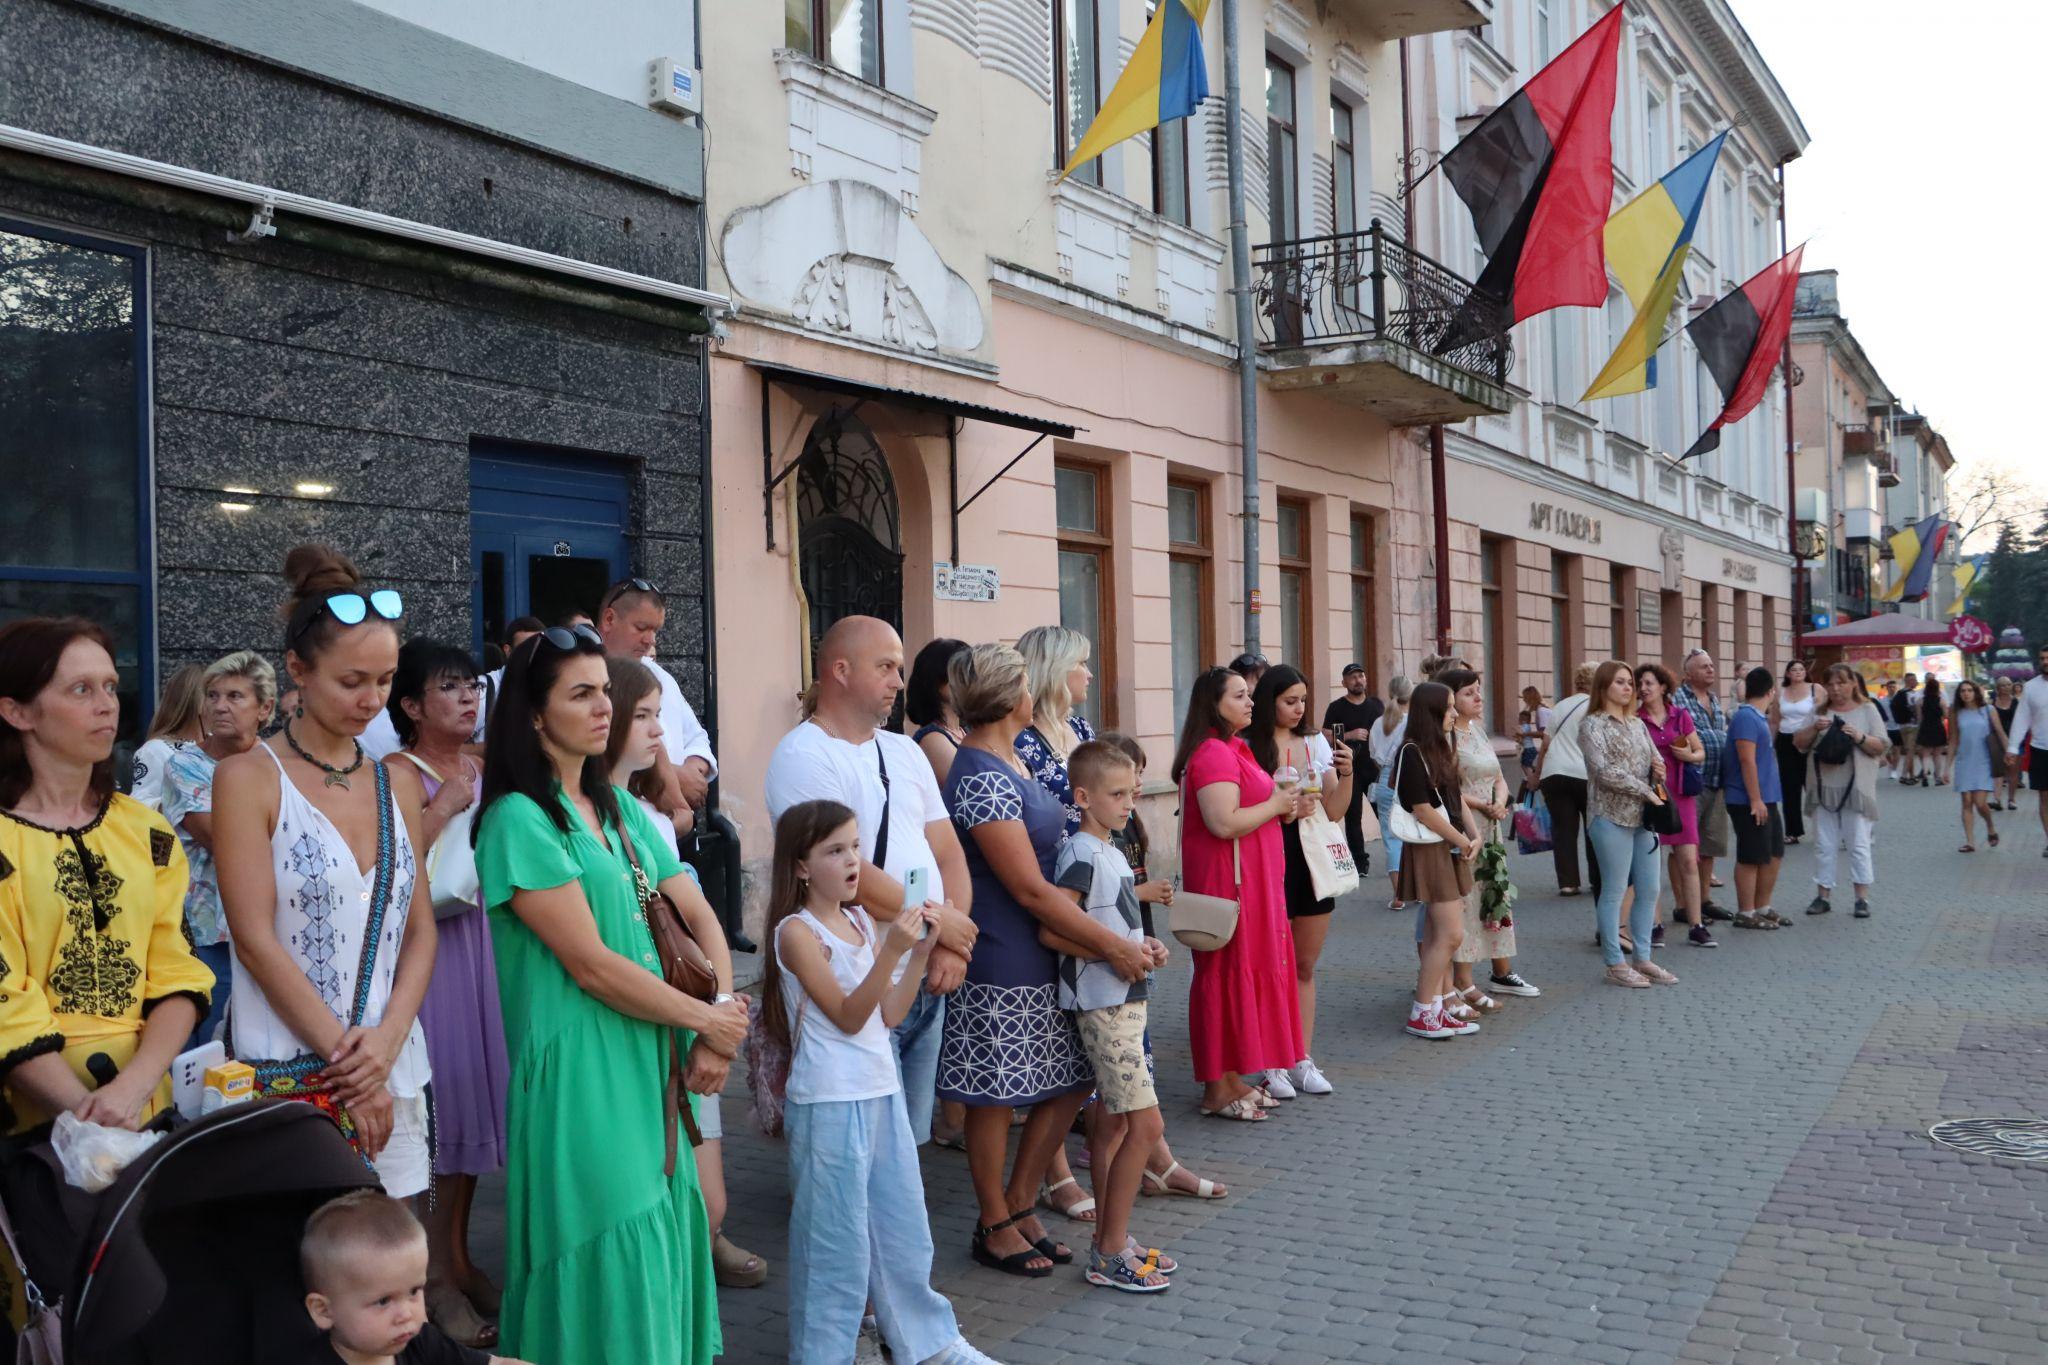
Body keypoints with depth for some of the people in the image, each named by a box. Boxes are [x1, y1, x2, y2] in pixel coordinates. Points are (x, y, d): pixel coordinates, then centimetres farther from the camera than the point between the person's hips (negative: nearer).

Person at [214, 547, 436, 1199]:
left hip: (391, 1068, 4)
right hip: (287, 1074, -4)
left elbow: (420, 929, 8)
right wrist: (347, 1058, -11)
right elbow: (255, 939, -10)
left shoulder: (395, 784, 11)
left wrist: (387, 1039, -8)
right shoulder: (249, 776, -4)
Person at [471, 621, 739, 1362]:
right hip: (580, 1071, -7)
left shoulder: (620, 808, 11)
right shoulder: (518, 820, -13)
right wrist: (711, 1020, -9)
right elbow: (591, 964, -18)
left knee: (659, 1250, 14)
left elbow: (699, 918, 9)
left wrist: (719, 1030, -5)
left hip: (652, 1064, 7)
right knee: (612, 1267, 1)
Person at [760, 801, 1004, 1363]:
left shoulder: (862, 921, 10)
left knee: (903, 1223, 17)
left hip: (881, 1090, 7)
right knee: (837, 1236, 2)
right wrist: (892, 949, -27)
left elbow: (889, 1015, 9)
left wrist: (921, 951, -2)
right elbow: (848, 1016, -18)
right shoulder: (797, 931, -12)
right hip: (829, 1101, -7)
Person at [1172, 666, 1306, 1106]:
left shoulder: (1233, 749, 17)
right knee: (1229, 975, -5)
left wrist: (1283, 807, 9)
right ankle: (1219, 1090, 3)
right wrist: (1275, 805, -13)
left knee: (1247, 973, 13)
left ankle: (1233, 1079, 22)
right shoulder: (1213, 753, -17)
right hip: (1228, 883, -11)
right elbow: (1224, 822, -26)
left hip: (1251, 881, 11)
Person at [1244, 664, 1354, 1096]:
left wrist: (1346, 774, -8)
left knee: (1305, 967, 11)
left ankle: (1302, 1061, 19)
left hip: (1313, 861, 5)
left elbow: (1334, 812, 7)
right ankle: (1273, 1064, 9)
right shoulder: (1249, 748, -6)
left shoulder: (1316, 743, 8)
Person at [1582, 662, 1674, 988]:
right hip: (1612, 817, -7)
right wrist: (1645, 791, -15)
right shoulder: (1593, 725, -6)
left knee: (1648, 890, 9)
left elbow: (1655, 759, 21)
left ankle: (1642, 958, 19)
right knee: (1614, 892, -2)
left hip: (1643, 817, 7)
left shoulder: (1637, 724, 15)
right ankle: (1615, 964, 6)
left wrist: (1658, 769, -3)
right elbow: (1604, 771, -15)